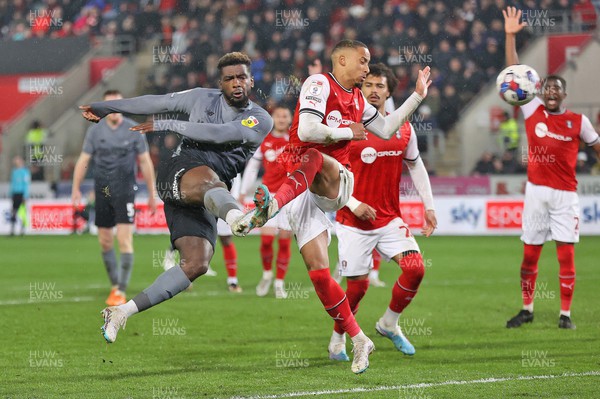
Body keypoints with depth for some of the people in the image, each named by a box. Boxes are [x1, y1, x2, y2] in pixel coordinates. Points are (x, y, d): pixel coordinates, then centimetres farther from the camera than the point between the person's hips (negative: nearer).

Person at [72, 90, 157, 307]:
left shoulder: (133, 130, -1)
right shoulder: (95, 130, 3)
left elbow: (145, 162, 4)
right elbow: (83, 160, 6)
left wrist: (152, 193, 4)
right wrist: (76, 189, -1)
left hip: (125, 191, -3)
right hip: (102, 191, 3)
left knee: (125, 241, -13)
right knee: (105, 242, 8)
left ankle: (121, 292, -11)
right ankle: (115, 285, 23)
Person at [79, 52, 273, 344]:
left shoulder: (261, 121, 8)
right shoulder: (203, 98, 14)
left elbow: (219, 133, -8)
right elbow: (155, 103, 23)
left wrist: (166, 125, -10)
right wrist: (102, 108, 30)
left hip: (205, 200, 3)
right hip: (181, 170, -3)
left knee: (196, 264, -13)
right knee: (211, 182, -39)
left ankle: (121, 312, -5)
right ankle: (235, 216, -80)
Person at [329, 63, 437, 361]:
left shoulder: (403, 129, 4)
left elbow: (415, 166, 16)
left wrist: (429, 207, 10)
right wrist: (353, 204, -16)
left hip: (390, 219, 4)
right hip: (353, 223, -4)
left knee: (415, 269, -13)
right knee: (358, 285, -2)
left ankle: (389, 323, 11)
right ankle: (337, 339, 23)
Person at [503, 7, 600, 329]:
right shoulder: (532, 112, 3)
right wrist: (510, 36, -5)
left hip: (565, 194, -2)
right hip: (536, 191, 2)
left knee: (566, 256, -3)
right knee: (529, 255, 7)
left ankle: (565, 314, 4)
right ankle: (527, 310, 19)